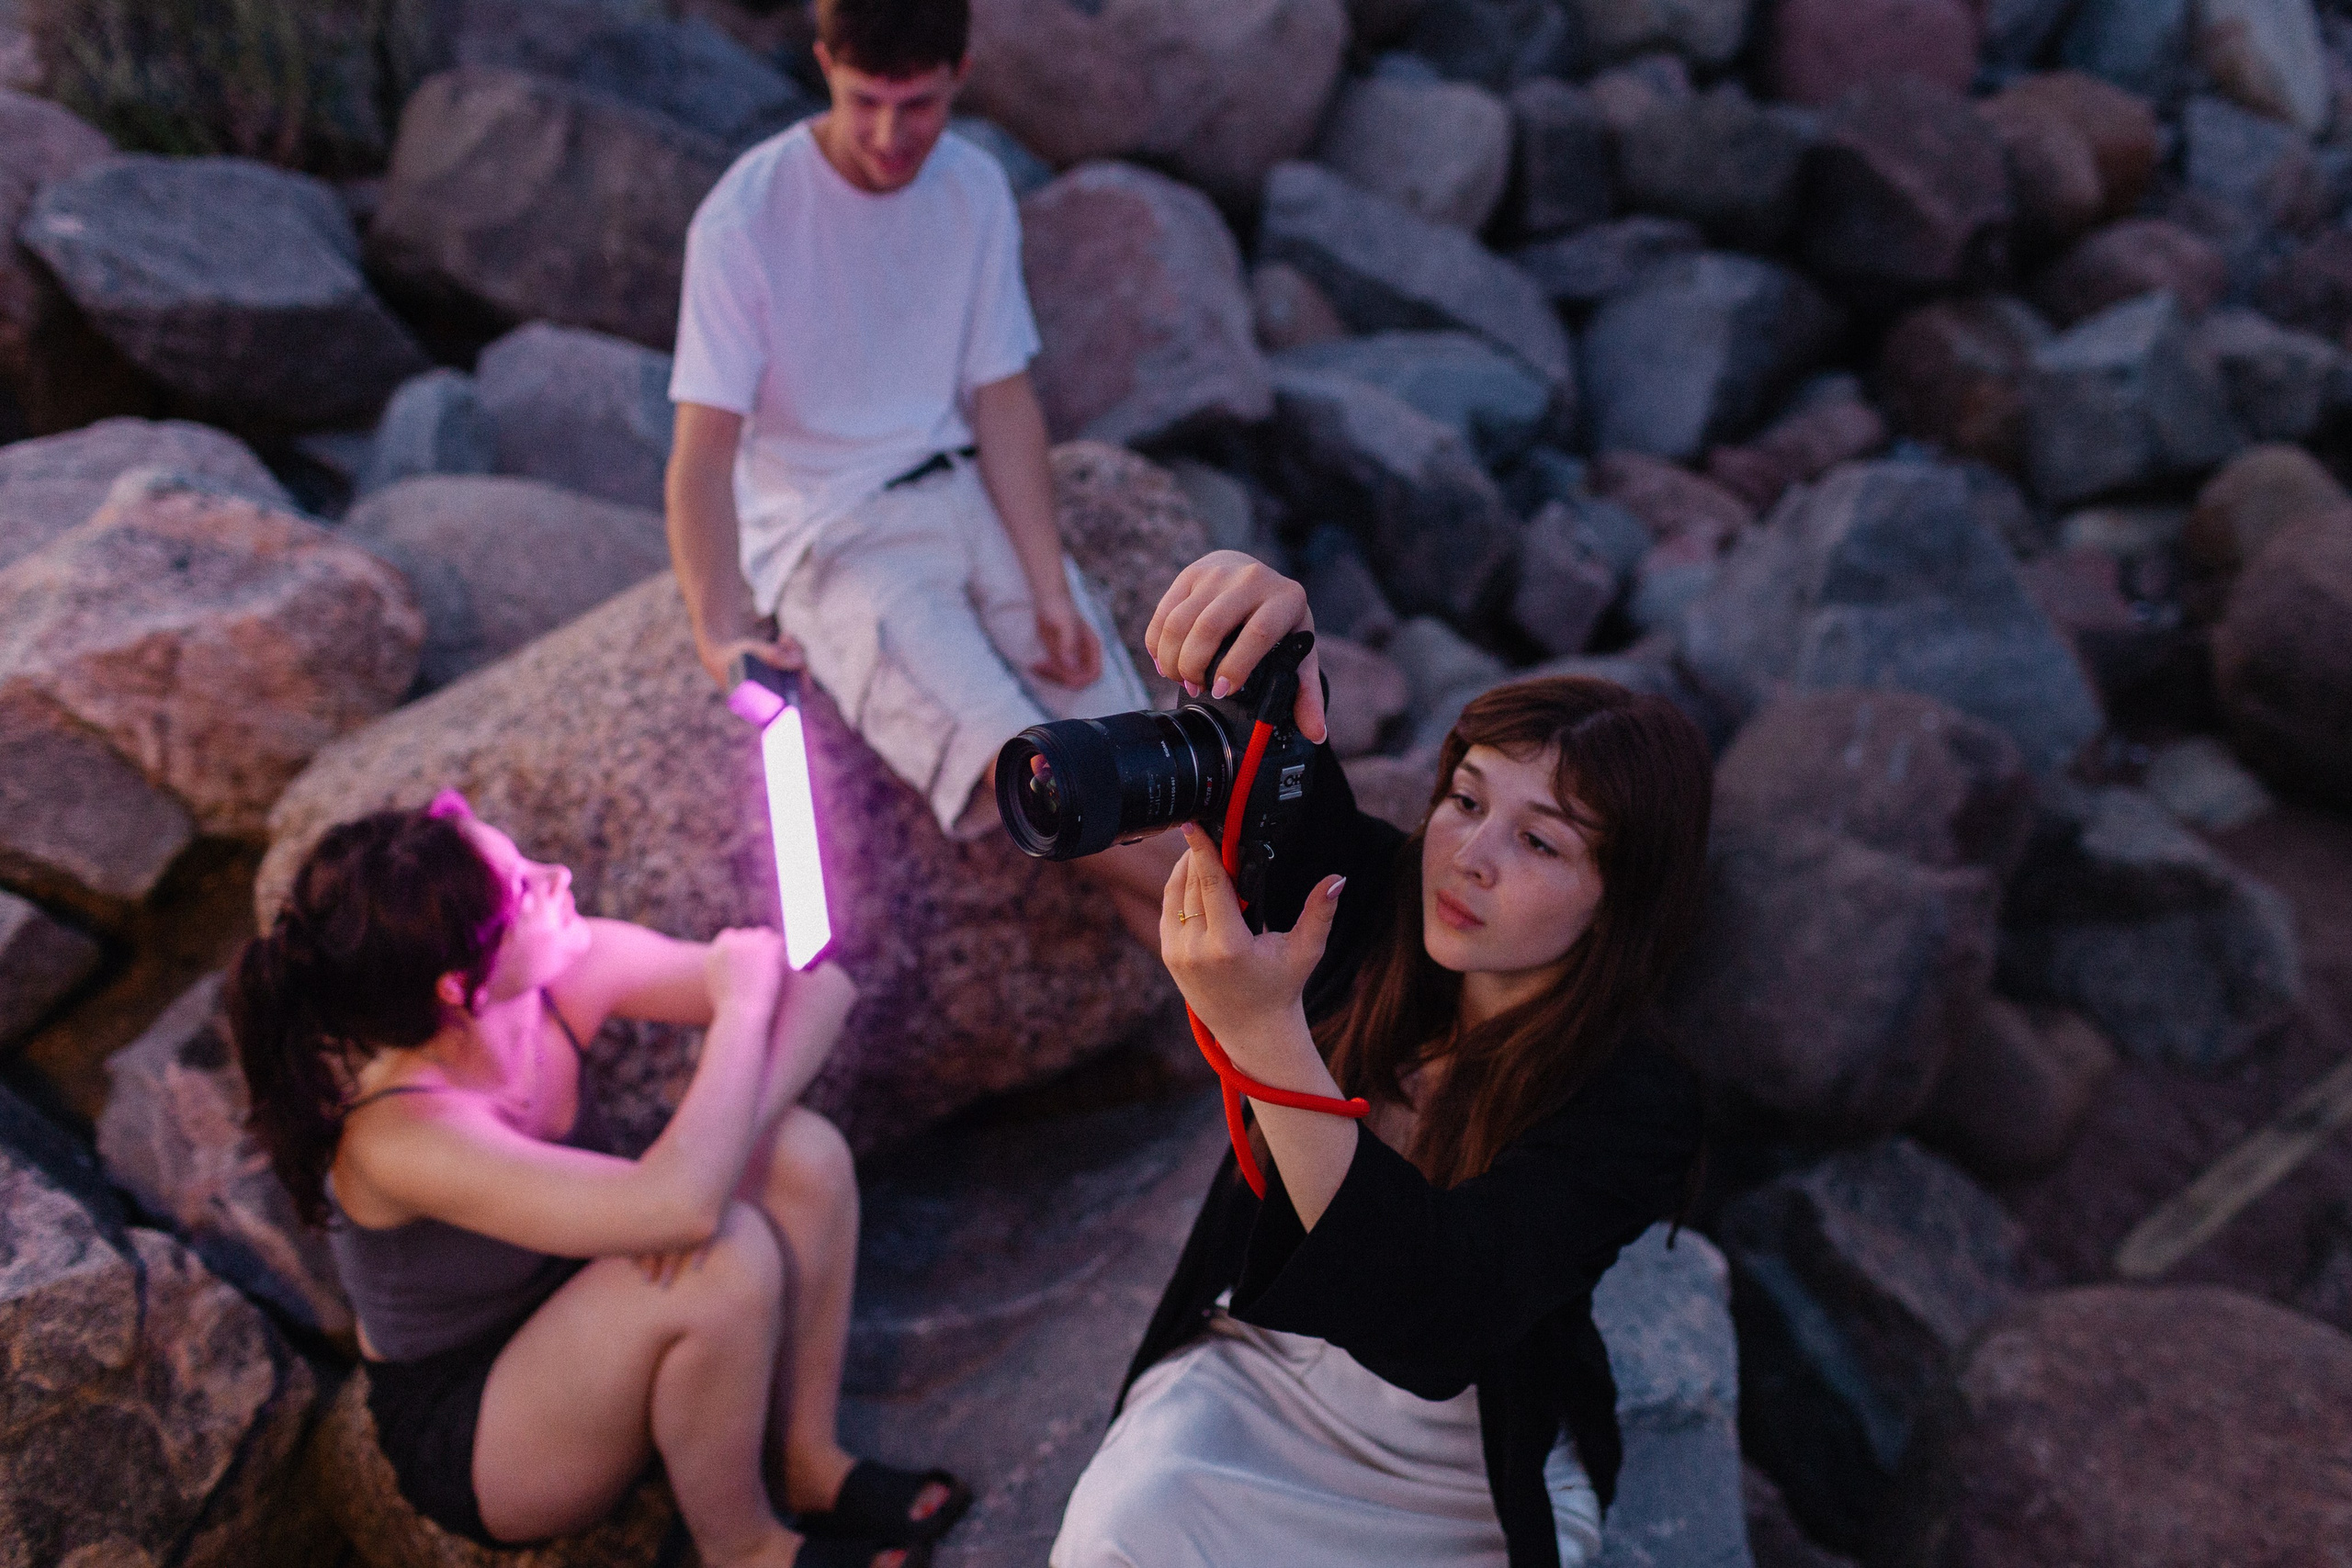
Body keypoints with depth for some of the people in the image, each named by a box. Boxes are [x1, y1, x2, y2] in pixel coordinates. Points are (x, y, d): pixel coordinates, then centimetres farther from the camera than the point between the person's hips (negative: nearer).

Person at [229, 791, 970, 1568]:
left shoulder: (566, 974, -18)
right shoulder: (397, 1138, -36)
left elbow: (819, 987, -14)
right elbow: (678, 1207, -47)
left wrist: (710, 1156, -30)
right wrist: (740, 1010, -31)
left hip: (582, 1332, 6)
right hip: (462, 1438, -6)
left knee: (802, 1151, -17)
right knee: (726, 1258, -32)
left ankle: (806, 1463, 1)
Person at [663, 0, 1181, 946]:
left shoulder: (976, 191, 2)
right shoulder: (744, 220, -13)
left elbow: (1002, 399, 2)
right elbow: (703, 453, -16)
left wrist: (1052, 589, -10)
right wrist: (721, 633, -32)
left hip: (958, 493, 5)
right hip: (823, 537, -5)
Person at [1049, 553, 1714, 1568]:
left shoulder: (1639, 1106, -25)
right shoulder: (1376, 906, -12)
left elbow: (1435, 1314, -38)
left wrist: (1263, 1032, -49)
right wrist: (1246, 595, -43)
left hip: (1470, 1476, -1)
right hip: (1261, 1364, 2)